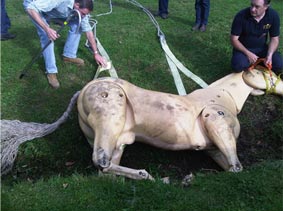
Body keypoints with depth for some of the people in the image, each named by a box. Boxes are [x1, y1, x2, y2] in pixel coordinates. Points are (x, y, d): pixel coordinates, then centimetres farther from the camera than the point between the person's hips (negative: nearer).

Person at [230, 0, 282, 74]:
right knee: (238, 67, -33)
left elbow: (274, 38, -5)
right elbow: (234, 39, -16)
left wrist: (269, 55, -22)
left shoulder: (273, 16, -14)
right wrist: (248, 53, -26)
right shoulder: (241, 16, -23)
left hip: (262, 48, 3)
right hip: (243, 48, -3)